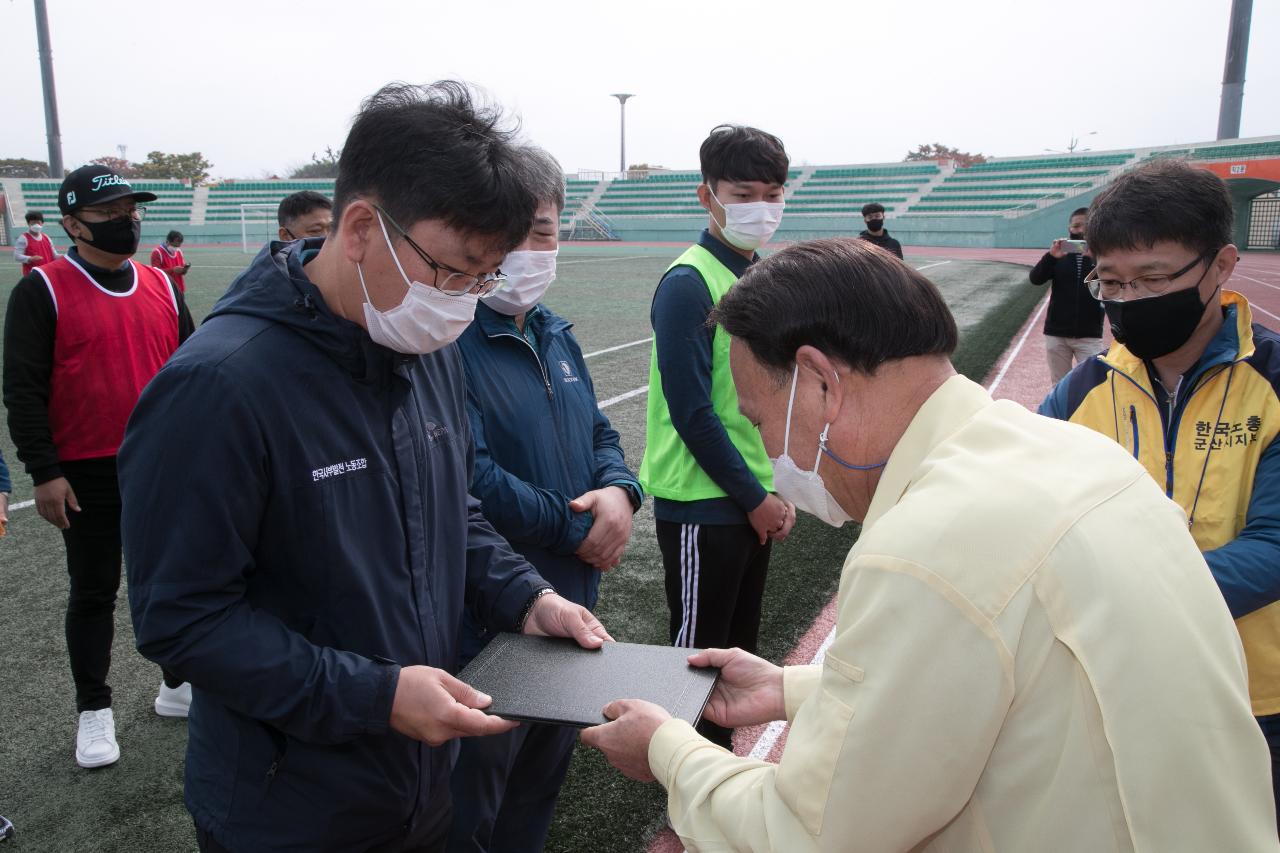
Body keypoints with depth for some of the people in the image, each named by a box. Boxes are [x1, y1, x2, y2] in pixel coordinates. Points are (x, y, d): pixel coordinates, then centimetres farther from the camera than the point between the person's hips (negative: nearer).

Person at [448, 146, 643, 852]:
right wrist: (578, 530, -16)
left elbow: (598, 431, 14)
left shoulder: (553, 333, 8)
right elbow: (471, 480, -26)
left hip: (570, 605, 8)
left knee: (544, 772, 27)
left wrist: (620, 491, -8)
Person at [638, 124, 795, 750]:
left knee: (739, 649, 19)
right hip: (702, 505, -8)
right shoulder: (689, 282, -15)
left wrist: (779, 489, 7)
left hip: (755, 502, 8)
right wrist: (755, 498, -13)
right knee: (698, 654, 7)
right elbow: (691, 412, -19)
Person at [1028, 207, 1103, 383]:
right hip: (1056, 334, 2)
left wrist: (1094, 259, -28)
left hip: (1089, 335, -2)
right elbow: (1035, 279, -9)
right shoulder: (1059, 254, 4)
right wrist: (1051, 257, -27)